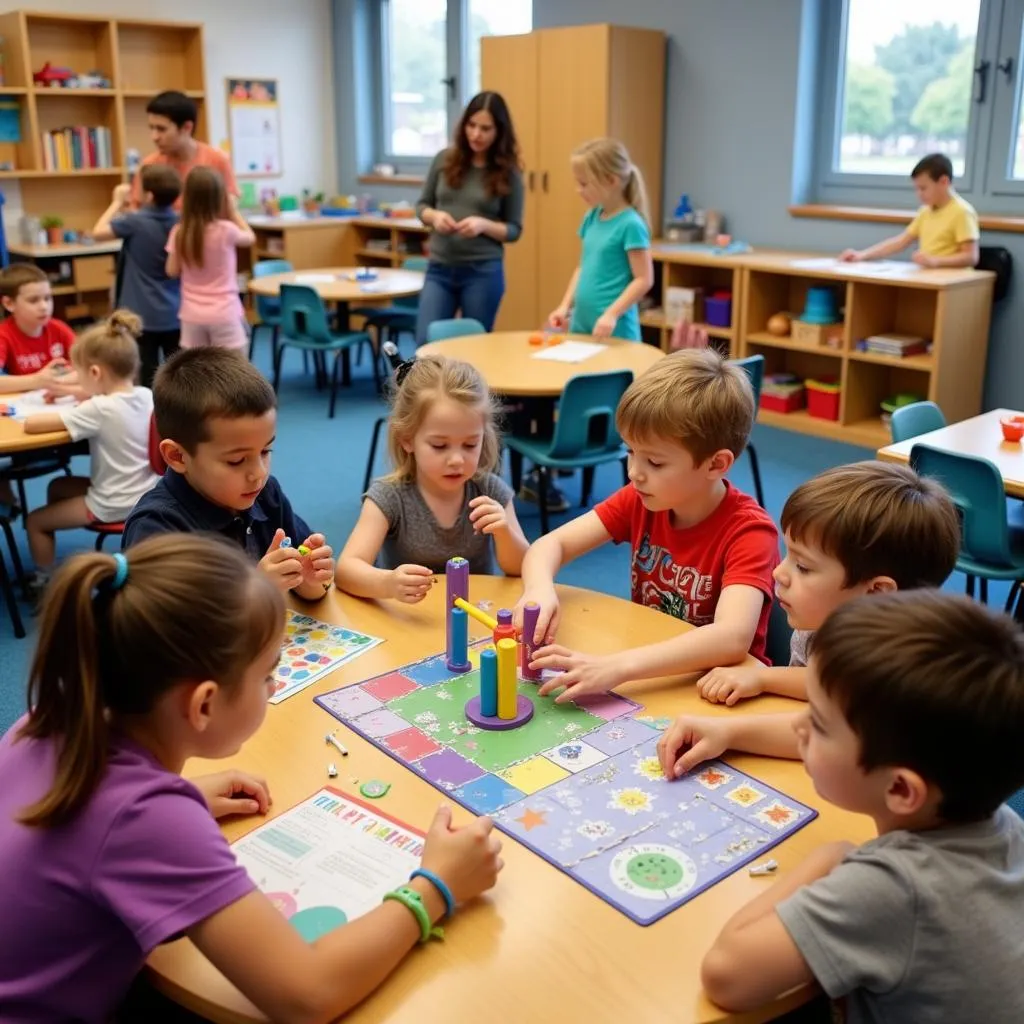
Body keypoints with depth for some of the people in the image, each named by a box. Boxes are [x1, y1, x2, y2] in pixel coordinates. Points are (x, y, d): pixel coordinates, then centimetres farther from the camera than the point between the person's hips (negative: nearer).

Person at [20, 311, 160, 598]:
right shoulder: (147, 395, -7)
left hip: (114, 506, -8)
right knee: (57, 486, 28)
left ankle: (43, 581, 30)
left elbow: (31, 424, -27)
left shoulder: (99, 410, -28)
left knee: (35, 521, 12)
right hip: (144, 494, 8)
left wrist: (58, 412, -7)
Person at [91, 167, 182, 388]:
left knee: (149, 375, 3)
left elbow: (98, 233, -13)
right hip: (175, 314, 4)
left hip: (144, 315, -4)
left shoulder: (135, 222, -15)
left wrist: (117, 202, -2)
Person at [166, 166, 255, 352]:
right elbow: (250, 238, 8)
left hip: (192, 315, 4)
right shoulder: (225, 229, -13)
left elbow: (172, 271, 6)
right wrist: (233, 210, 15)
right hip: (224, 313, -3)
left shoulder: (179, 233, -3)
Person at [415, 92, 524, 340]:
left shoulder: (508, 173, -3)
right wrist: (434, 216, -12)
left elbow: (514, 229, 0)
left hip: (483, 273, -2)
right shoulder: (445, 159, 3)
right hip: (439, 269, 2)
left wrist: (484, 224, -19)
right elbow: (422, 205, 11)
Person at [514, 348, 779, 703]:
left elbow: (732, 637, -35)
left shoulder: (748, 531, -21)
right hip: (648, 679, 5)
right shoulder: (642, 499, -5)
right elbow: (550, 545, -5)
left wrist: (615, 668, -46)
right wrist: (539, 591, -28)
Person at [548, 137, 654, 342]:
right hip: (581, 325, 7)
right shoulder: (592, 217, 9)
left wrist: (612, 314, -22)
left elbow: (644, 279, -14)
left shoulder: (630, 224, -13)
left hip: (614, 332, -7)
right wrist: (565, 306, 8)